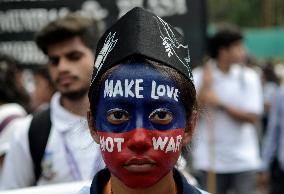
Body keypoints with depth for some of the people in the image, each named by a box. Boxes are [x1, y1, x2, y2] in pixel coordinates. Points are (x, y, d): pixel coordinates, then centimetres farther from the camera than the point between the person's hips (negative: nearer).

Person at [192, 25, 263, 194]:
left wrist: (221, 104, -16)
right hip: (210, 160, 0)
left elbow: (252, 117, -7)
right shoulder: (198, 76, -1)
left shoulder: (249, 77, -1)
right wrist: (206, 83, -14)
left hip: (244, 160, 0)